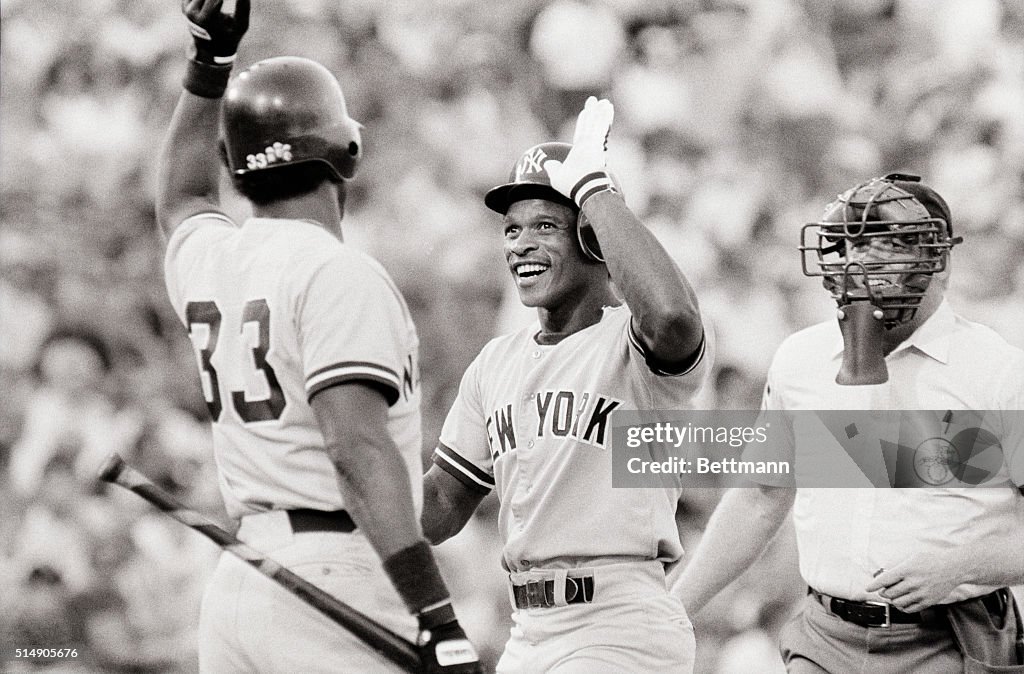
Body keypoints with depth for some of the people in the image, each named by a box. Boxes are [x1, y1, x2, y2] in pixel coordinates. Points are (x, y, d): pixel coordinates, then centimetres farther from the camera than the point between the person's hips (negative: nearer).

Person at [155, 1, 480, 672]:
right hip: (340, 590, -8)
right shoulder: (338, 275, -10)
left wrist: (212, 57, 41)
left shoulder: (207, 262, 12)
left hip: (236, 590, 8)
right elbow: (358, 447, -21)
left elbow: (184, 203, 40)